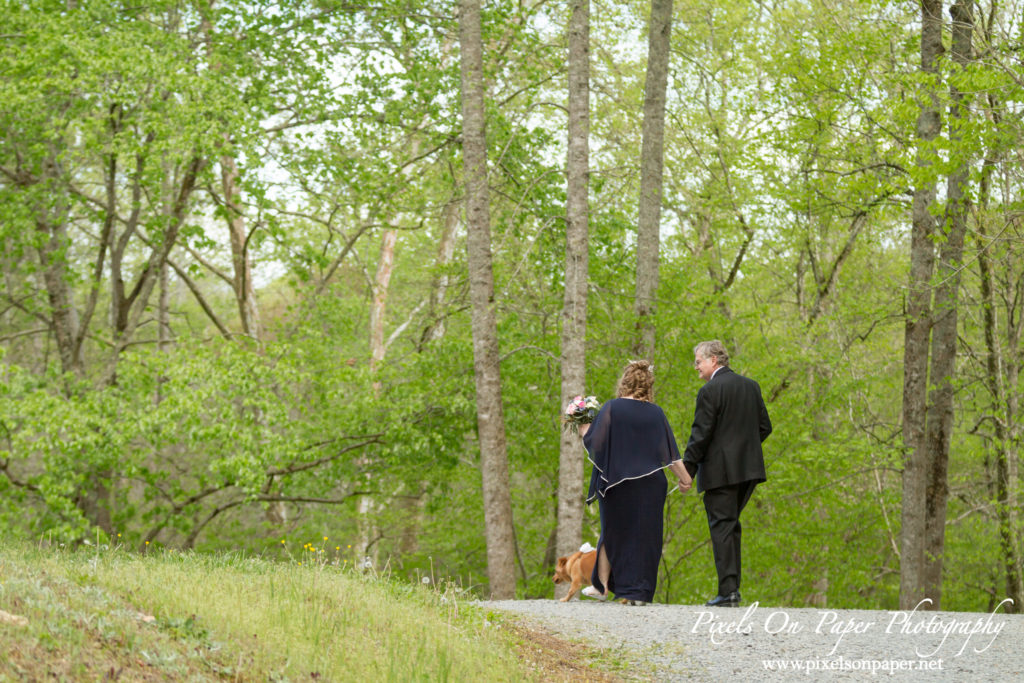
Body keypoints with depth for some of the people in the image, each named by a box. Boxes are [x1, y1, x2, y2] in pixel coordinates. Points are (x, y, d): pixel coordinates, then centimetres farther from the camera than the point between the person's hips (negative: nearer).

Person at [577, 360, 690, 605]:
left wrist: (584, 430, 9)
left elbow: (595, 441, -10)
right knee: (644, 534, 5)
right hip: (649, 484, 1)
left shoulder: (612, 408, -8)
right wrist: (683, 476, 10)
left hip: (616, 481, -1)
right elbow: (669, 450, 2)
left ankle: (602, 585, 16)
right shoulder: (656, 413, 0)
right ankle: (638, 591, 1)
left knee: (614, 531, 14)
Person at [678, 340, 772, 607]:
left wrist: (687, 470, -10)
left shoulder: (710, 391, -11)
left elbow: (700, 434, -14)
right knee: (731, 524, 17)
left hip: (720, 470, -7)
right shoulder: (751, 386, 11)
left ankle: (728, 591, -8)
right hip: (749, 467, 7)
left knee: (722, 526, -5)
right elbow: (764, 427, 13)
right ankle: (732, 585, 15)